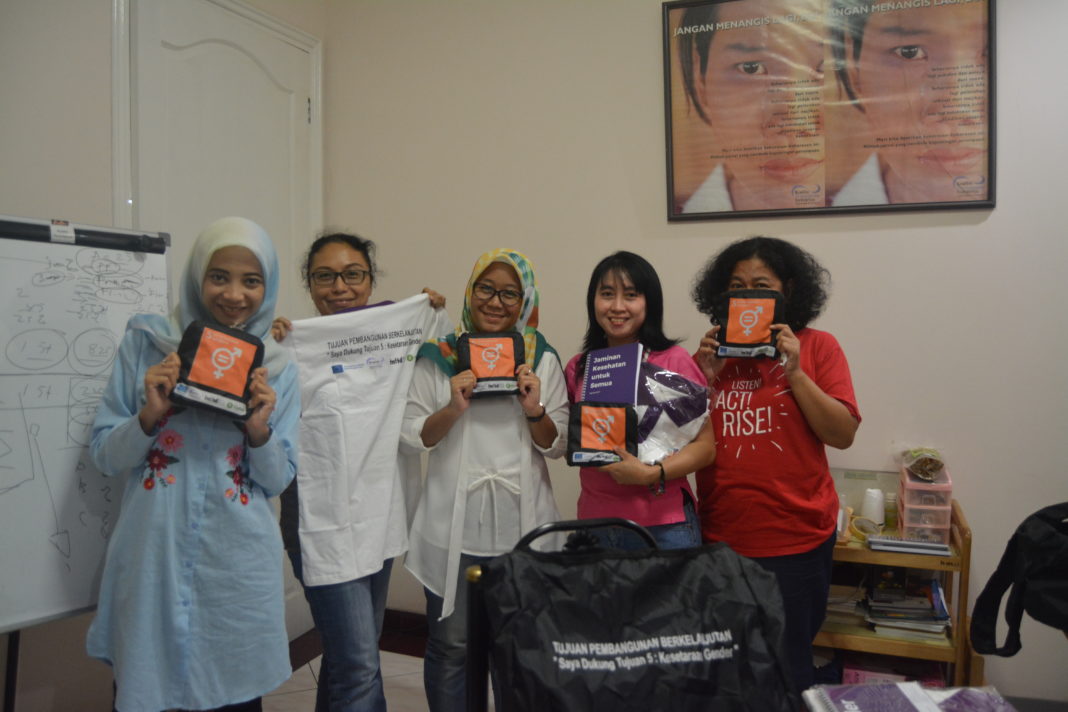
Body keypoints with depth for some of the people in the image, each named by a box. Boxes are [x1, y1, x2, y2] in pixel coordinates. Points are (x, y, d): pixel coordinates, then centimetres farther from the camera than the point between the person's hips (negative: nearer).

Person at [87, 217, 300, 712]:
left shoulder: (278, 370, 1)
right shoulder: (145, 343, -1)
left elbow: (278, 481, 3)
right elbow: (104, 456, 1)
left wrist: (260, 429, -16)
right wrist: (150, 414, -18)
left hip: (238, 567, 1)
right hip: (152, 560, 0)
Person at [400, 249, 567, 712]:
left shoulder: (542, 359, 3)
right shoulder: (437, 357, 0)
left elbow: (556, 447, 3)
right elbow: (411, 437, -2)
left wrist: (534, 410, -16)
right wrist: (452, 409, -18)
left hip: (524, 527, 1)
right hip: (453, 529, -1)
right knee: (450, 647, 10)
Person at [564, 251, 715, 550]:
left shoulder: (673, 360, -7)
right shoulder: (578, 368, 5)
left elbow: (705, 446, -7)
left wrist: (651, 474, -20)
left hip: (663, 526, -3)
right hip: (594, 521, 3)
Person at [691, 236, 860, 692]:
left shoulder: (817, 348, -2)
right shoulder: (711, 352, 5)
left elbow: (843, 434, -9)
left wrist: (794, 372, -17)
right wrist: (706, 377, -9)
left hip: (796, 540, -2)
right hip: (719, 538, 3)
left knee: (787, 667, 13)